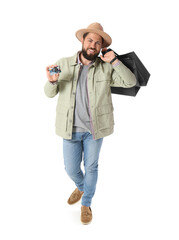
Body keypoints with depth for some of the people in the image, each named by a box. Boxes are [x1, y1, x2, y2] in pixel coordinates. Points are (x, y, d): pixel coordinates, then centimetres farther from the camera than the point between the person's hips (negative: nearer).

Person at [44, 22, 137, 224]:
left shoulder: (106, 68, -3)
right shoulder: (63, 64, -3)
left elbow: (130, 82, -8)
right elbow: (50, 93, 0)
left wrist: (114, 61, -16)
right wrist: (51, 81, -22)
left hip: (94, 128, 0)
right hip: (71, 128, 1)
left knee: (91, 167, 12)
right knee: (71, 169, 11)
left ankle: (86, 204, 37)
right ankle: (81, 187, 47)